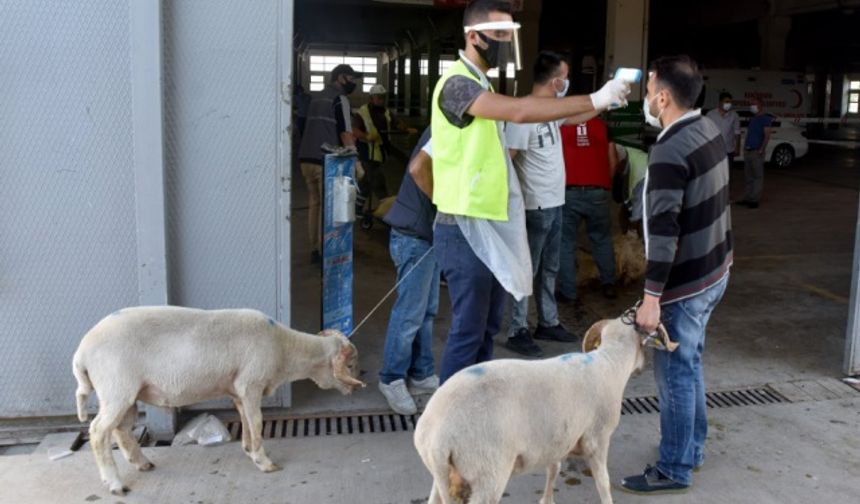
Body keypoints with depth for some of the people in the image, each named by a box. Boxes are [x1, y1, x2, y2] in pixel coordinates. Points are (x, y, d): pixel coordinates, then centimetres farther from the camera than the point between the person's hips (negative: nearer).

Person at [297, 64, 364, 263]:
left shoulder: (317, 97, 19)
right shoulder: (339, 98, -7)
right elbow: (345, 133, -13)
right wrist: (357, 163, -11)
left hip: (307, 158, 8)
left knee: (314, 204, 13)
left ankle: (315, 250, 18)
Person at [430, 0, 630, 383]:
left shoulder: (479, 85, 17)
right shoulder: (457, 84, -16)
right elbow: (519, 110, -30)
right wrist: (595, 100, -28)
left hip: (490, 226, 10)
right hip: (465, 229, -10)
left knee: (488, 326, 16)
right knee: (468, 331, -3)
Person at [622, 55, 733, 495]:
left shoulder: (669, 153, -24)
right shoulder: (708, 129, 4)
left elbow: (663, 231, -27)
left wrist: (651, 297, -24)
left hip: (685, 282, -9)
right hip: (713, 270, 9)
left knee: (674, 373, 3)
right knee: (689, 364, 21)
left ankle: (674, 470, 15)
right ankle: (692, 448, 35)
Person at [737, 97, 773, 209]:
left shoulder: (765, 118, -6)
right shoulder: (753, 119, 19)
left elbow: (767, 135, -13)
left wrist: (762, 149, -21)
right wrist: (745, 147, 15)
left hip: (756, 152, -8)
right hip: (747, 151, 8)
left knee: (758, 176, -3)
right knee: (749, 176, 11)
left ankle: (755, 200, -4)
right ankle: (748, 198, 16)